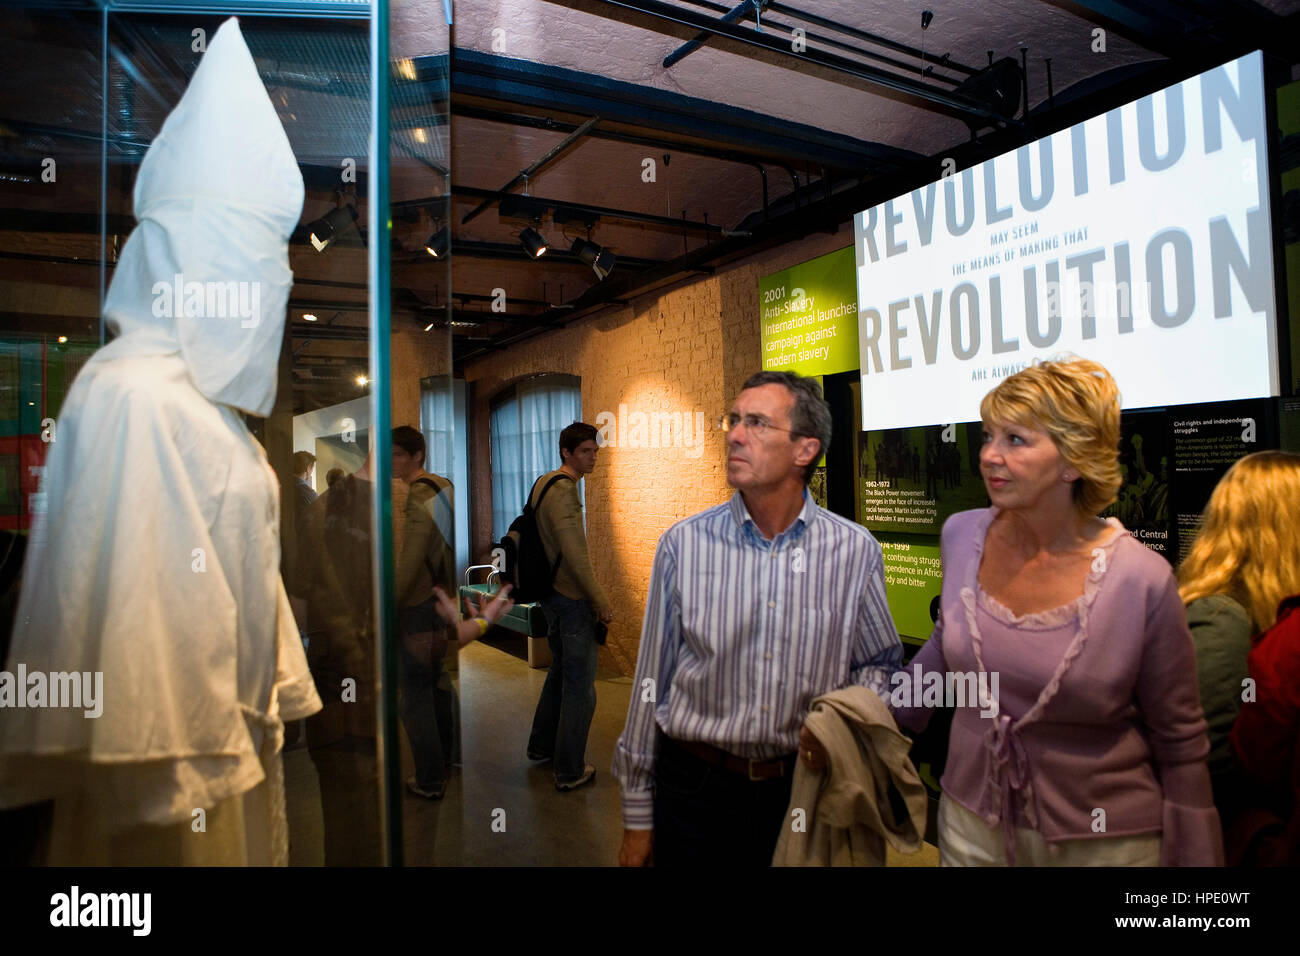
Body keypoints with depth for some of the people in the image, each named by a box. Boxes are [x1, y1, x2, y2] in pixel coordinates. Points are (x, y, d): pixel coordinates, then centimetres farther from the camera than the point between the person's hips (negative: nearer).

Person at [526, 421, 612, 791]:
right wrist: (601, 601, -18)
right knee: (580, 687, 0)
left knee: (560, 671, 24)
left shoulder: (543, 483, 11)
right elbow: (575, 555, -25)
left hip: (552, 594, 10)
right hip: (572, 600, -10)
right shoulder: (563, 490, -20)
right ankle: (570, 771, 11)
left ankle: (541, 746, 38)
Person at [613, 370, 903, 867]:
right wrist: (638, 814, 1)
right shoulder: (684, 544, -8)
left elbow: (880, 662, 9)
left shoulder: (856, 551, -6)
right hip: (694, 786, -1)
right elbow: (651, 681, -3)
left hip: (801, 785, 1)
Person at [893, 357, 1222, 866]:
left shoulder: (1143, 580, -18)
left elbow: (1180, 745, -7)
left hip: (1103, 841, -3)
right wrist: (888, 719, 12)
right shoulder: (961, 536, -8)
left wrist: (1194, 857, -3)